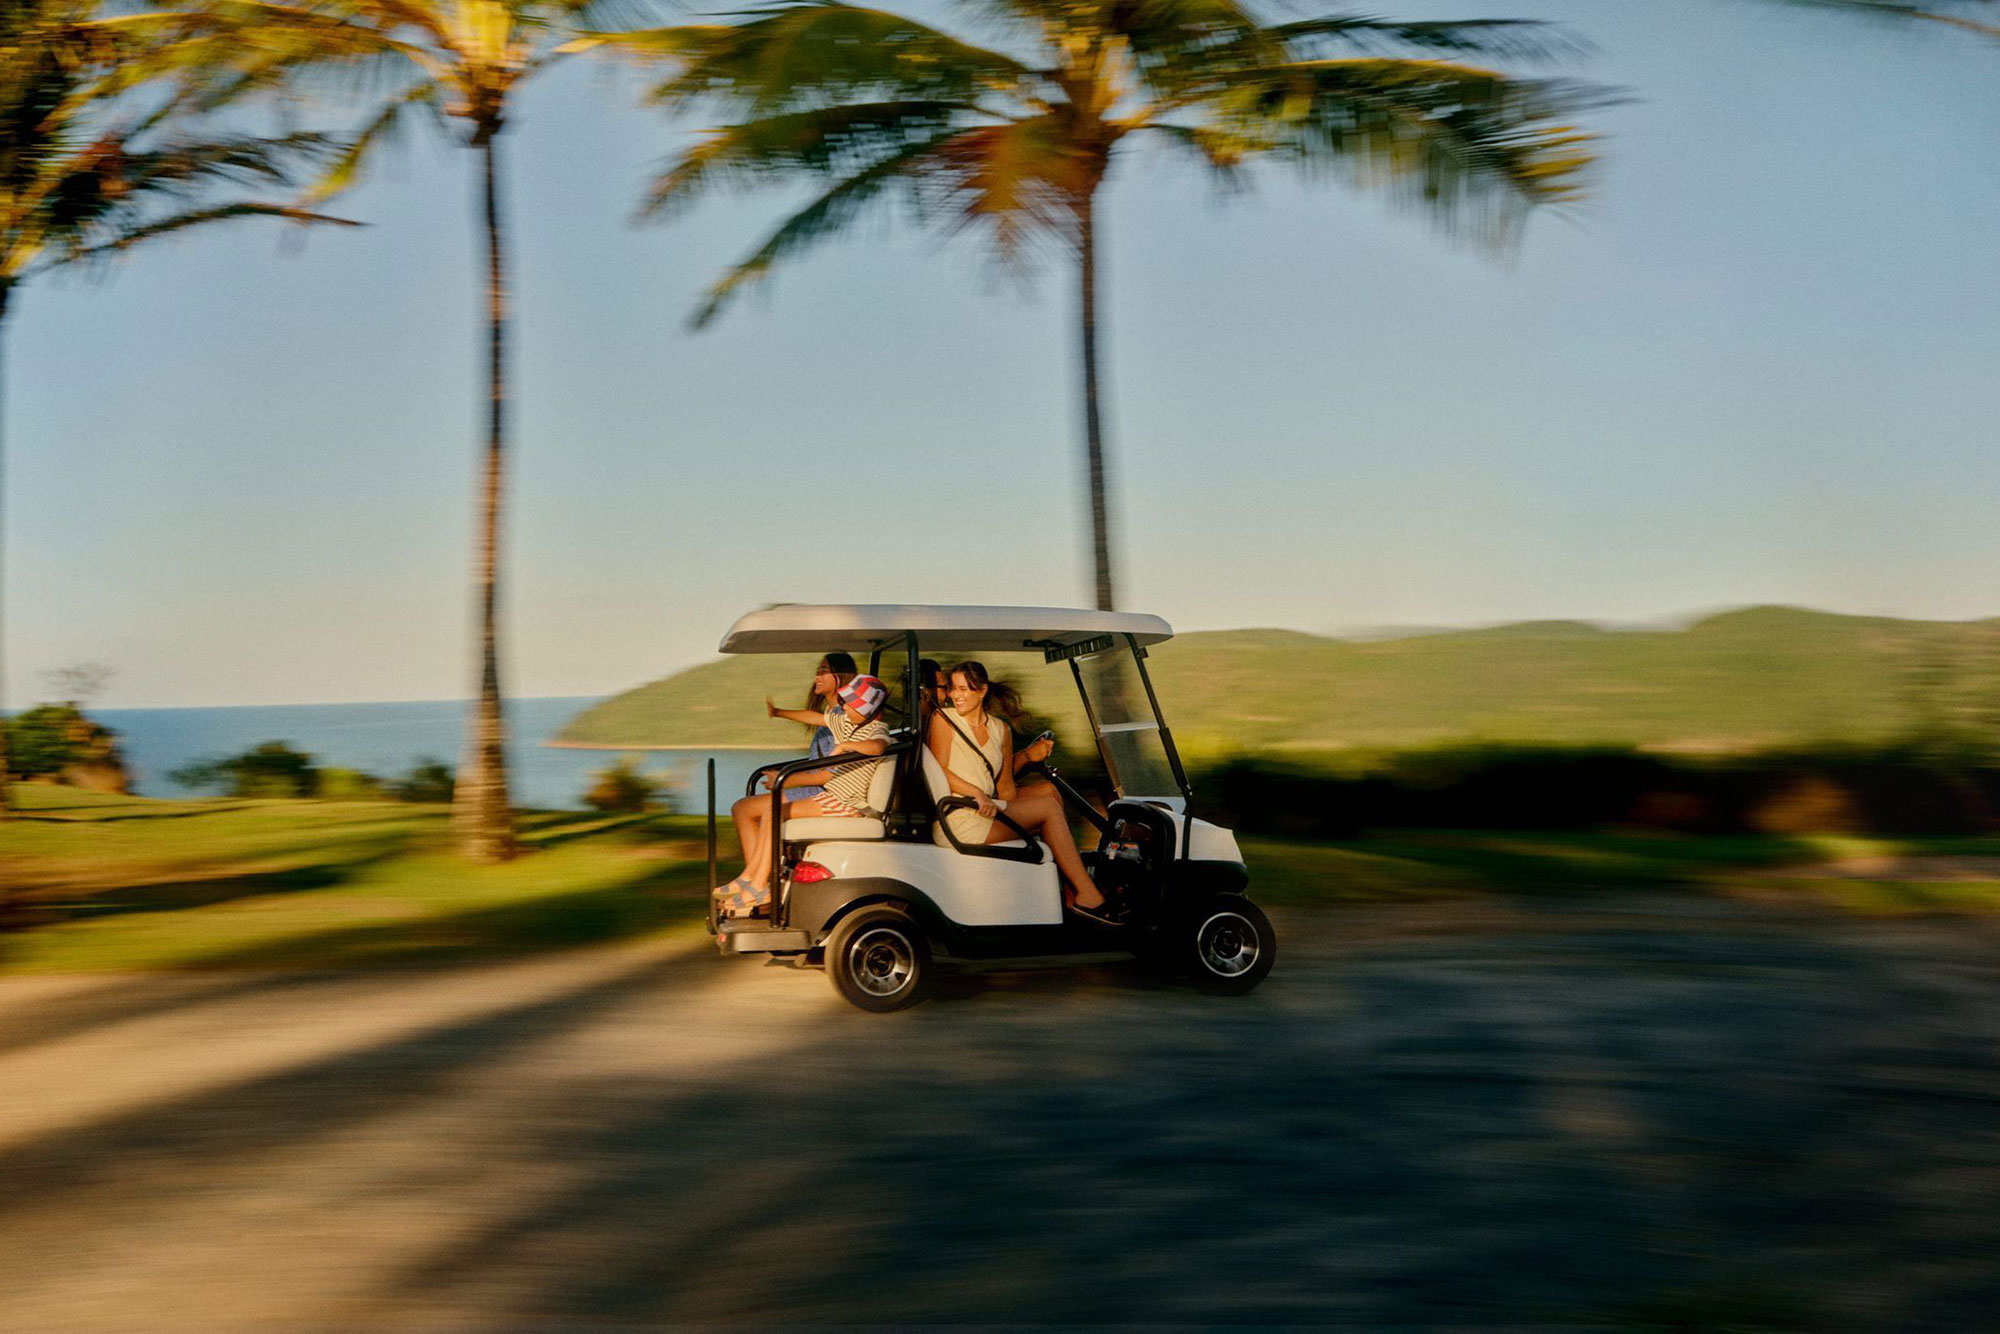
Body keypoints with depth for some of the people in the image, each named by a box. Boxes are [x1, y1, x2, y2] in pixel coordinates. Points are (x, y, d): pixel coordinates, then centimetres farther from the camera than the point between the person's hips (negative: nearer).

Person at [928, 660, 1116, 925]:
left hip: (990, 811, 7)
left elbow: (1006, 786, 13)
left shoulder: (1001, 730, 14)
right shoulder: (943, 720, -1)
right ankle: (1087, 895, -12)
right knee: (1049, 806, -12)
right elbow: (939, 772, -11)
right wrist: (977, 793, -23)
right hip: (961, 821, -7)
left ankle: (1071, 895, -8)